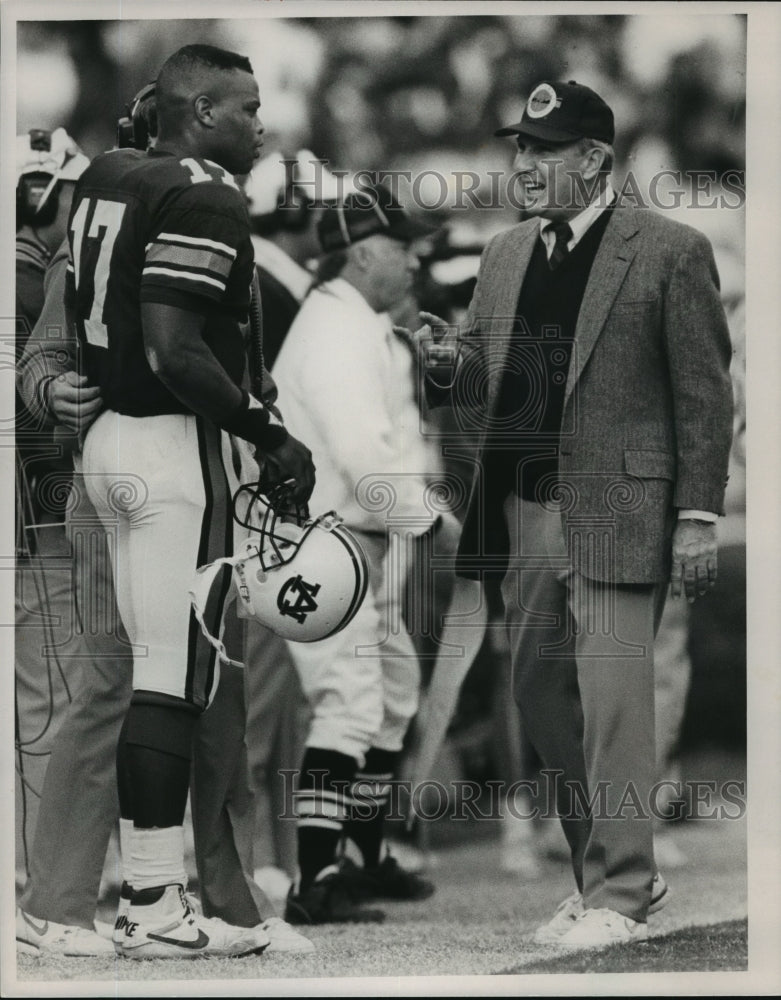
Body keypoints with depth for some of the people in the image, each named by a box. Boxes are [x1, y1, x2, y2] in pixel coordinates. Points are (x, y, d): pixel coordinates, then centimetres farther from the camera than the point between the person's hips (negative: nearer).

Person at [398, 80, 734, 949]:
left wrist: (697, 519, -10)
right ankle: (609, 872, 25)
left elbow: (703, 395, -6)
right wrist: (452, 364, -4)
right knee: (544, 698, 12)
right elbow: (487, 388, 19)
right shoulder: (504, 256, 14)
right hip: (523, 511, 7)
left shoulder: (669, 252, -5)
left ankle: (620, 898, -5)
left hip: (617, 511, -7)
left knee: (611, 702, -10)